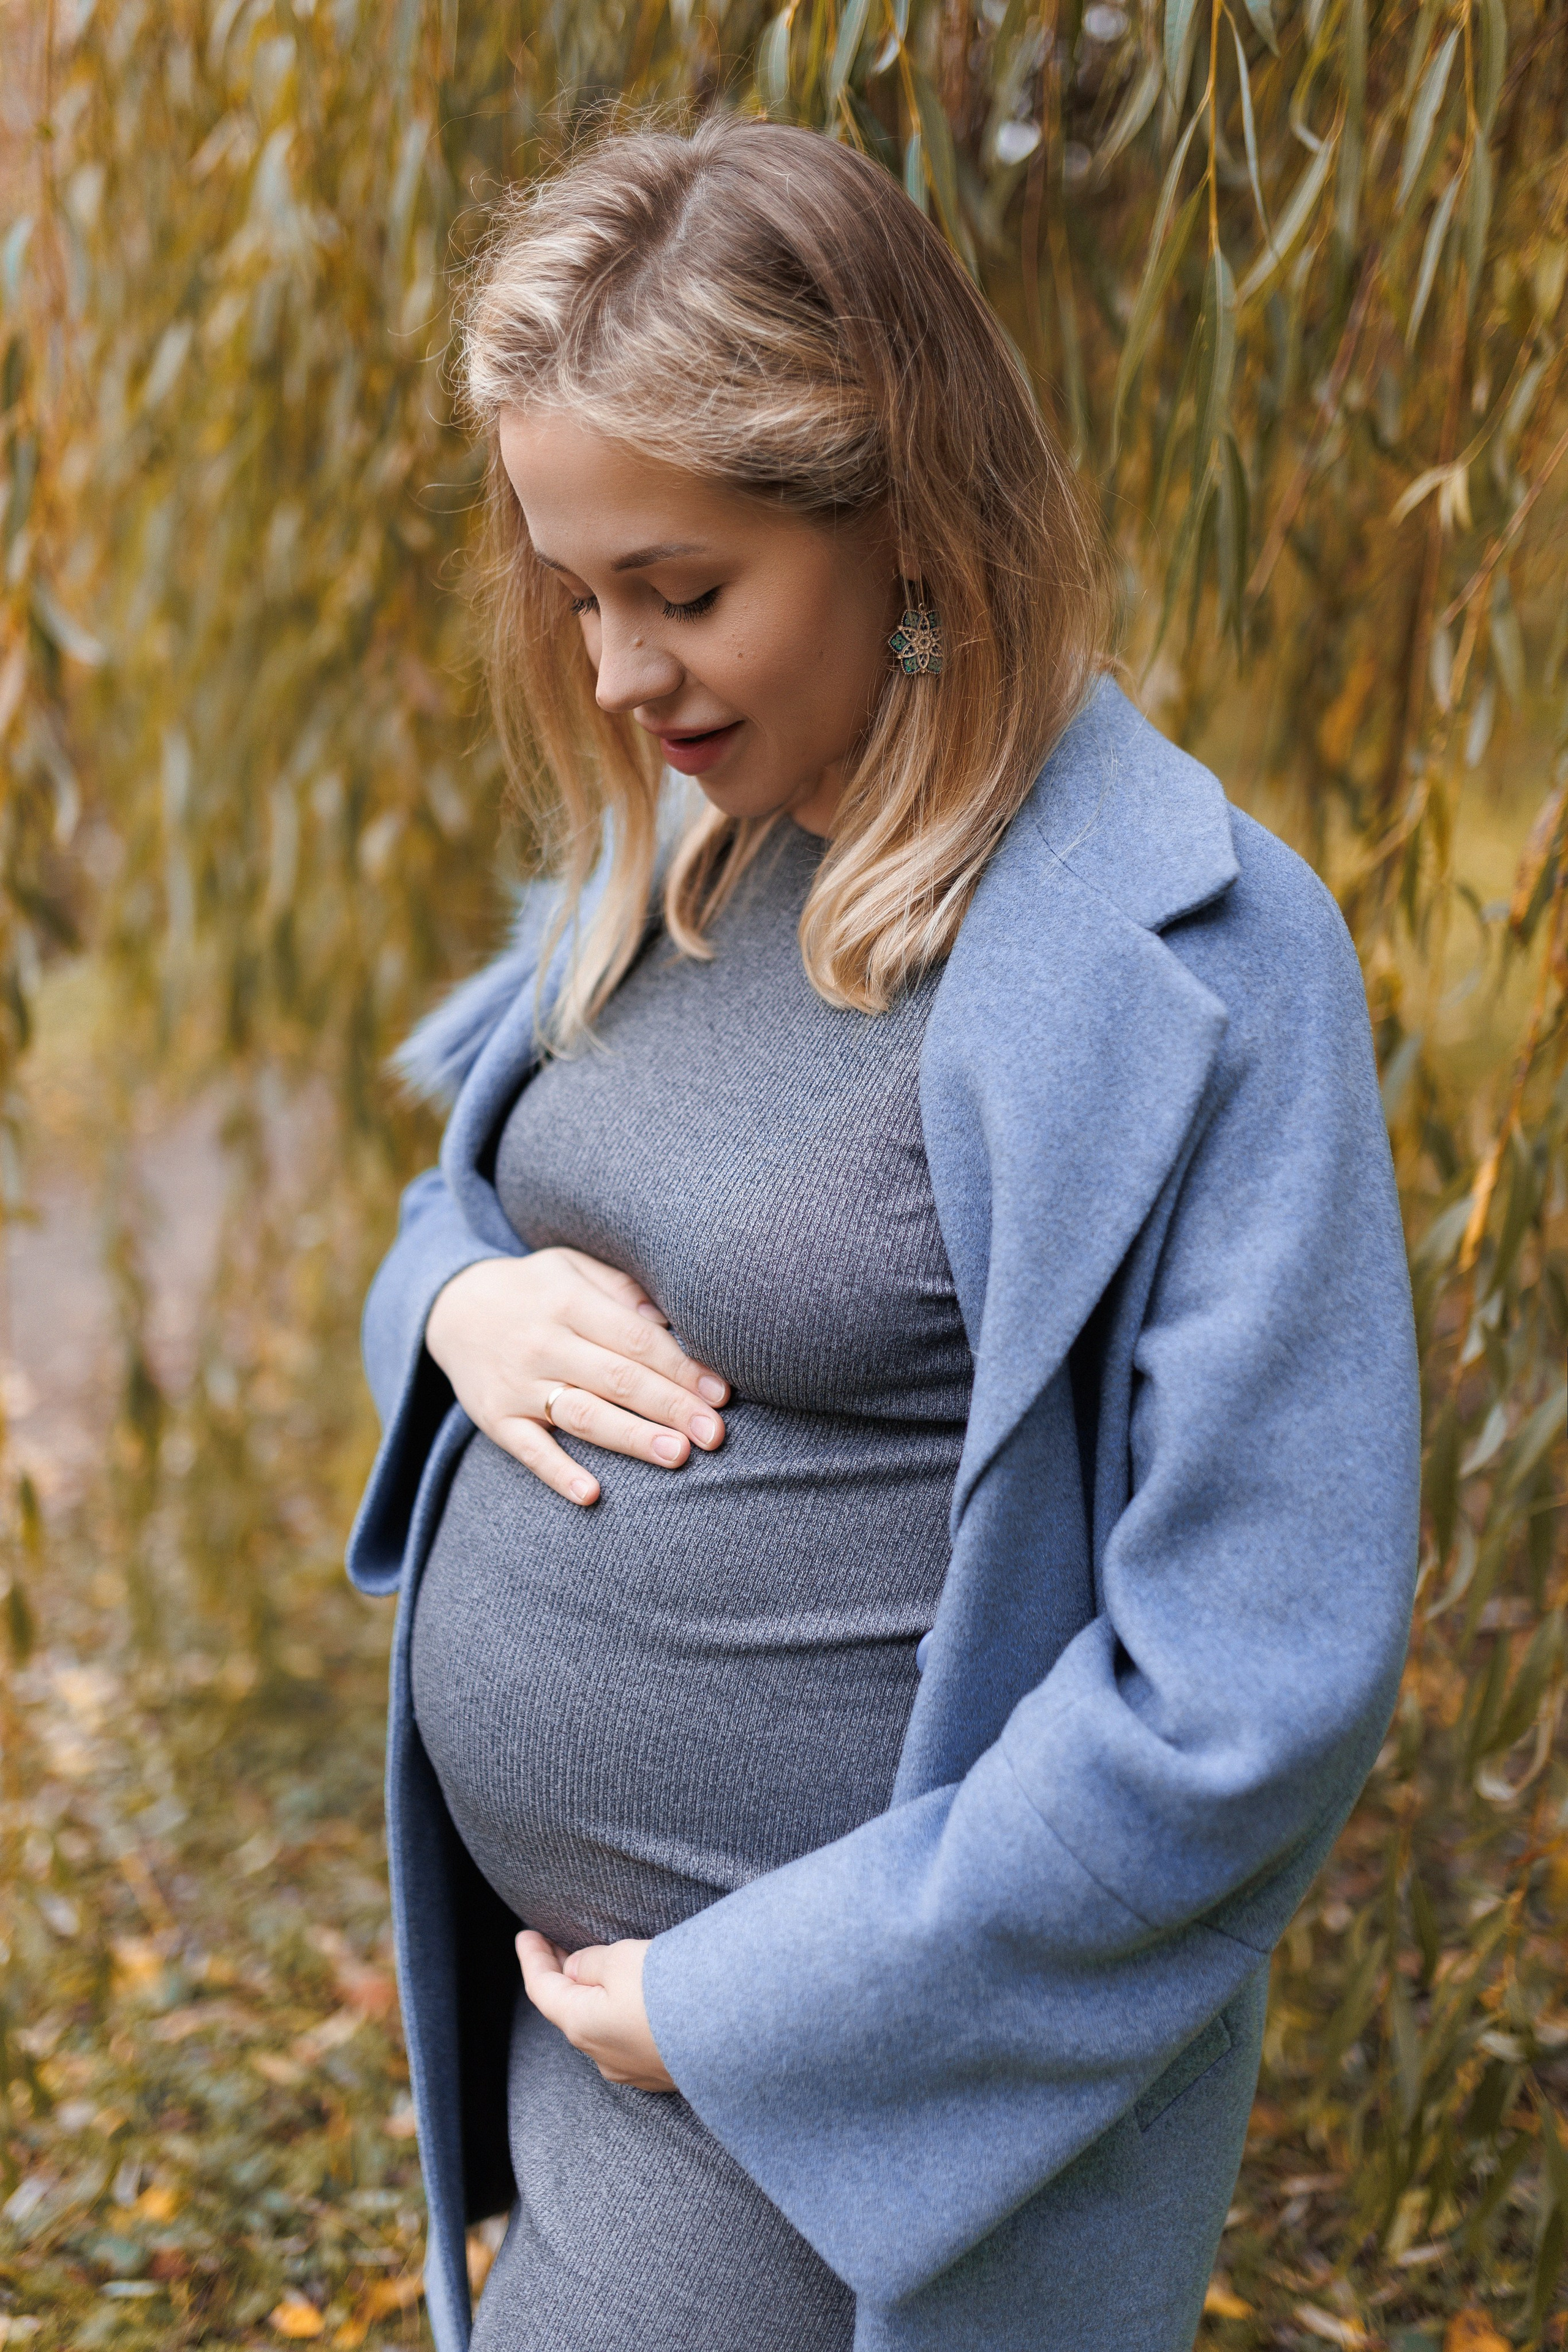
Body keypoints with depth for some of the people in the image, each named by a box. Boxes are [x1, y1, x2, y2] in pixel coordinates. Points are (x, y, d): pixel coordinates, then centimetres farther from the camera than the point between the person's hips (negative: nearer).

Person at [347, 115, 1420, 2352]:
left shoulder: (1187, 962, -22)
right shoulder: (671, 840, 2)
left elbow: (1255, 1684, -23)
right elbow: (471, 1190, 17)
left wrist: (734, 2003, -17)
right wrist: (460, 1301, -7)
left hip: (848, 2069, -7)